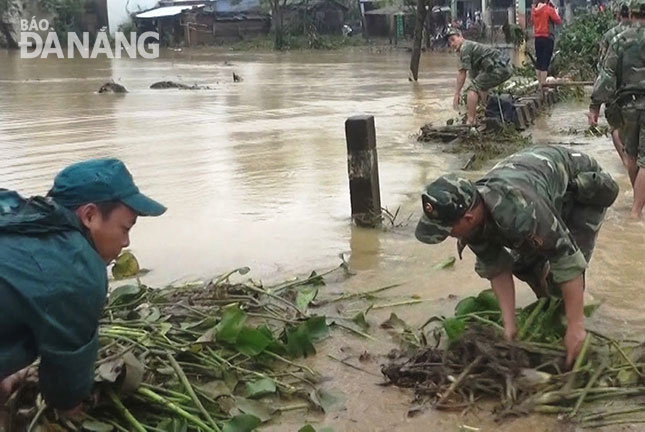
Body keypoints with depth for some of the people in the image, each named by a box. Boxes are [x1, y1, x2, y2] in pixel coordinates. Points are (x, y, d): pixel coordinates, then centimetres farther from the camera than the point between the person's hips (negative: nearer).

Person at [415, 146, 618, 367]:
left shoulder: (518, 210, -46)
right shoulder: (472, 220, -22)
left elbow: (567, 260, -40)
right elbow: (496, 268, -13)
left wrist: (576, 326, -36)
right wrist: (509, 326, -17)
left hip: (584, 184, -6)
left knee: (564, 259, -19)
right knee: (522, 259, 2)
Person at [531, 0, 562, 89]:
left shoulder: (534, 9, 5)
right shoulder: (549, 9, -11)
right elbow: (558, 21, -6)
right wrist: (556, 12, 10)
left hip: (537, 38, 6)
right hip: (548, 38, -6)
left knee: (538, 62, 11)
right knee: (545, 62, -5)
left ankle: (540, 85, 17)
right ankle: (543, 86, -6)